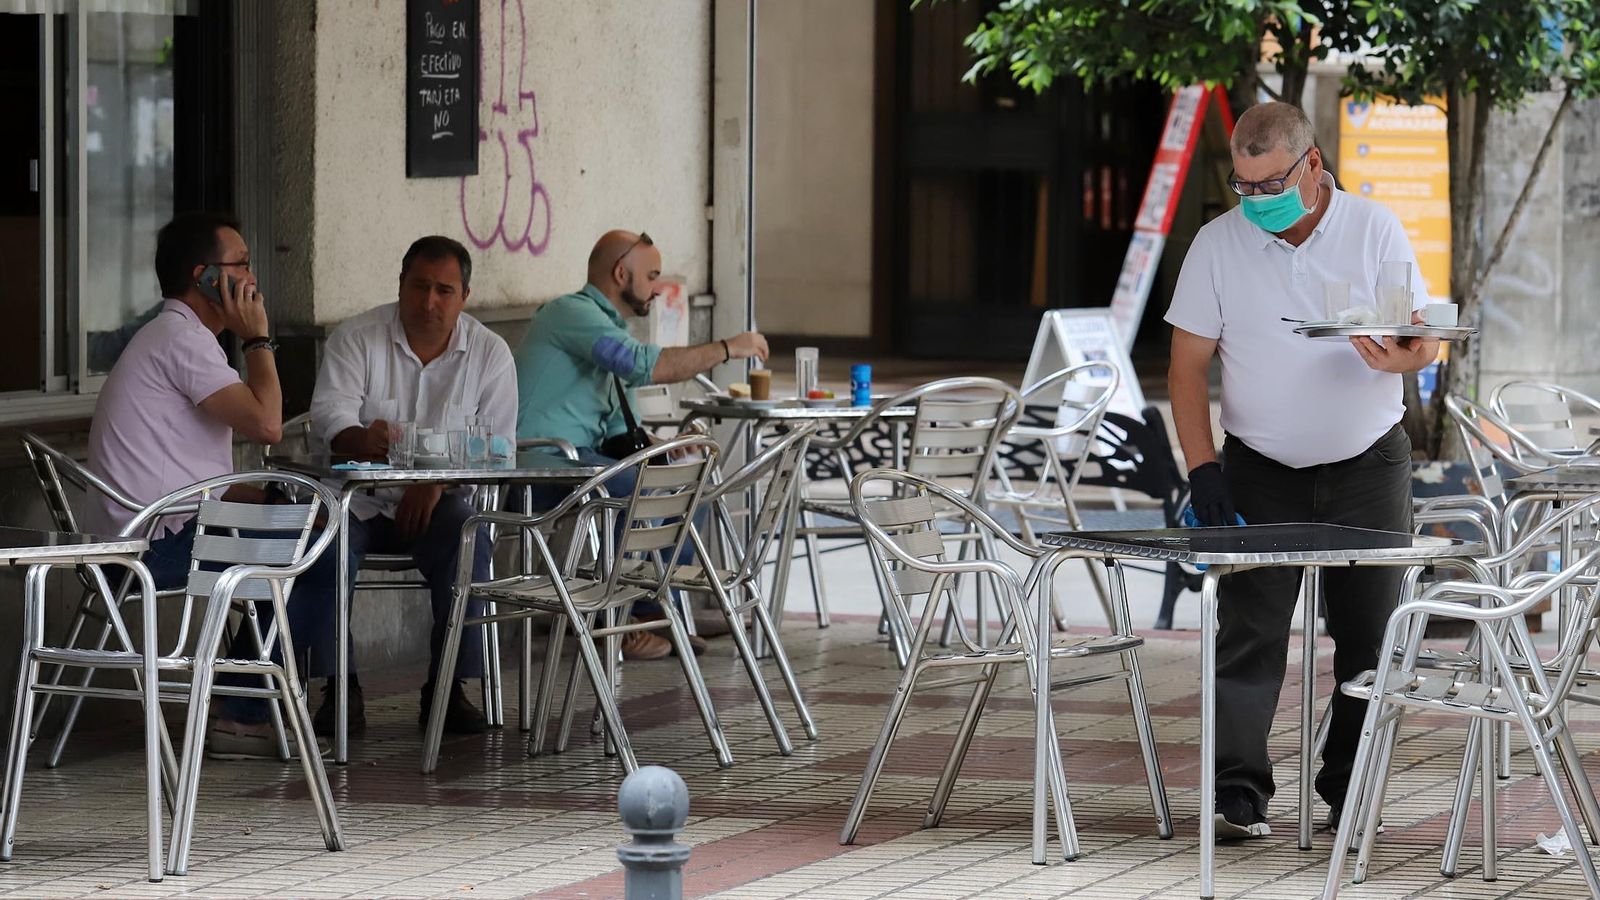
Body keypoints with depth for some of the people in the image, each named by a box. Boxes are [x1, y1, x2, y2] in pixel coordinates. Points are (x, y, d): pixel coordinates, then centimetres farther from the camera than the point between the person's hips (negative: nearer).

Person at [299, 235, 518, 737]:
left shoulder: (490, 353, 2)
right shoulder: (356, 338, -2)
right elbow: (329, 416, -16)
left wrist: (438, 482, -21)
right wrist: (362, 440, -40)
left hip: (438, 501, 1)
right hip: (358, 500, -1)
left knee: (468, 539, -31)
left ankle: (448, 687, -20)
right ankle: (341, 689, -21)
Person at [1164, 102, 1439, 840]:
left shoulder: (1375, 231, -3)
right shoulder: (1217, 244, -3)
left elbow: (1425, 339, -2)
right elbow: (1188, 365, 0)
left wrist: (1403, 357, -27)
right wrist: (1202, 470, -11)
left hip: (1367, 465, 0)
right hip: (1261, 470, 0)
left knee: (1368, 635, 2)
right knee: (1249, 631, -9)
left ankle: (1350, 794, 11)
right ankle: (1238, 796, -8)